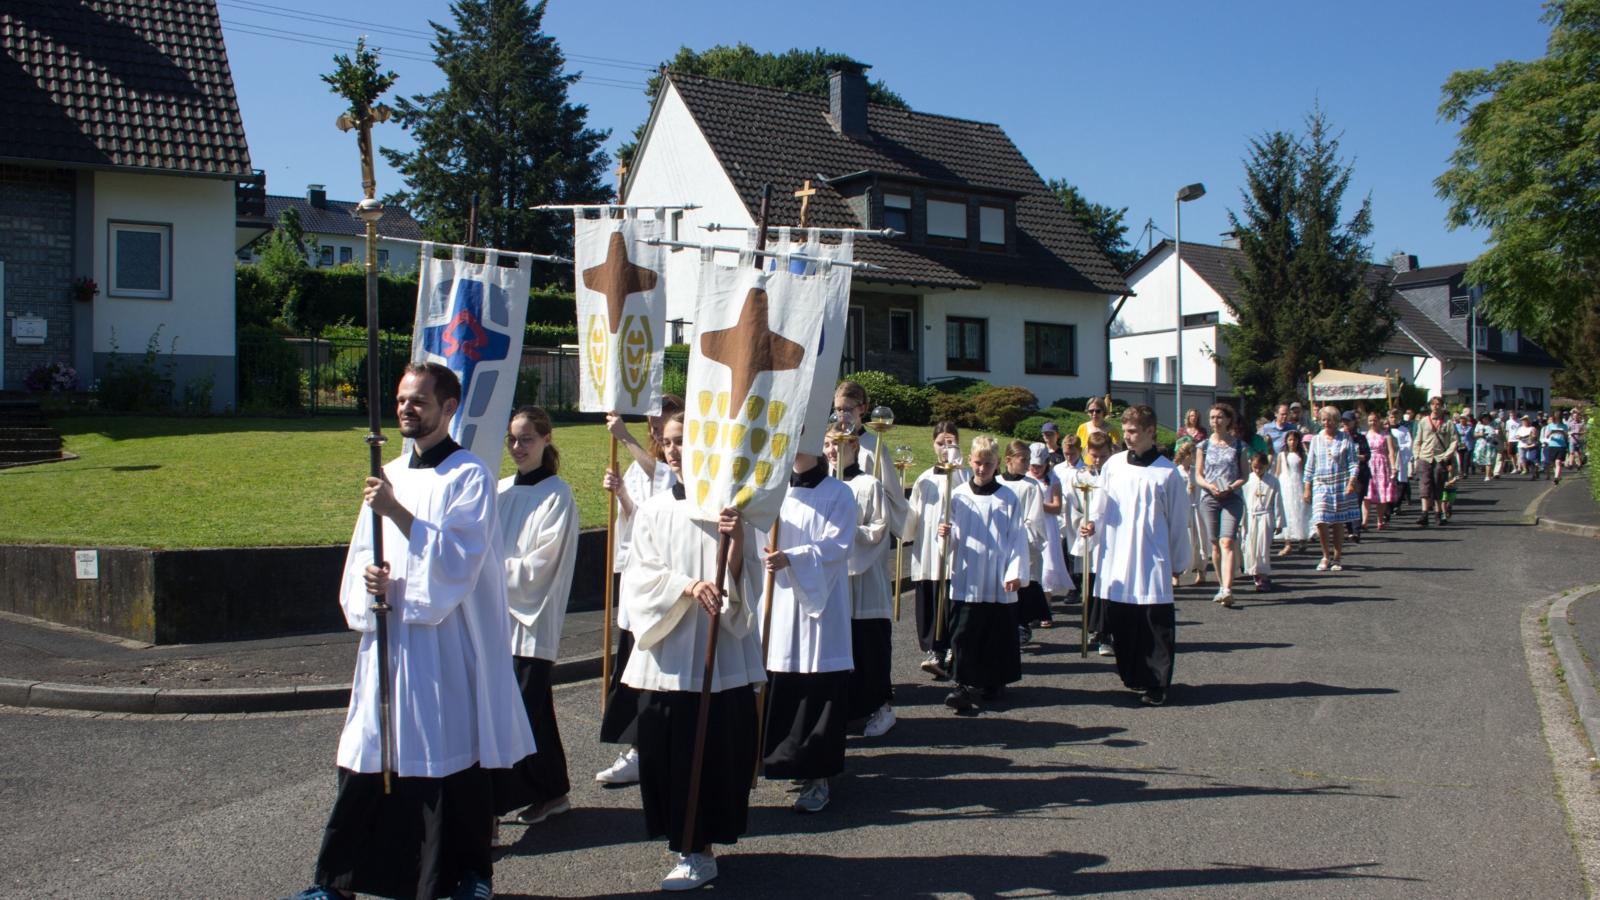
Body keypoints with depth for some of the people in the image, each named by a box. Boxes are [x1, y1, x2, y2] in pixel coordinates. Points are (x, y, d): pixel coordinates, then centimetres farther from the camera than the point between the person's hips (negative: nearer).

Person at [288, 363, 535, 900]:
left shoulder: (469, 476, -5)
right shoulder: (389, 476, 14)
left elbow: (459, 558, -16)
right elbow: (361, 554, 18)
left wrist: (398, 513, -22)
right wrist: (368, 577, -4)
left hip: (447, 642, -6)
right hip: (388, 640, 6)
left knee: (458, 760, 2)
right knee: (367, 760, 8)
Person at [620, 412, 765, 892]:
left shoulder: (729, 506, 0)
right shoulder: (652, 511, 7)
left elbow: (741, 583, -4)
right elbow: (642, 576, -1)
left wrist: (737, 538, -22)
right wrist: (687, 587, -18)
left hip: (718, 648, -3)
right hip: (666, 649, 3)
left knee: (712, 745, -2)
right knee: (664, 746, 5)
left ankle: (700, 850, 8)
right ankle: (684, 840, 19)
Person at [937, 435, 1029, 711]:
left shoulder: (1009, 498, 0)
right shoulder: (959, 496, 3)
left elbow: (1018, 538, 0)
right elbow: (953, 536, 8)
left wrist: (1016, 572, -7)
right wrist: (946, 534, -15)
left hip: (998, 581, -1)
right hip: (966, 577, 1)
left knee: (997, 632, 8)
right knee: (964, 633, -2)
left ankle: (994, 681, 23)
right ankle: (964, 684, 1)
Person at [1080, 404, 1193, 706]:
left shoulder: (1166, 472, -4)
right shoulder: (1113, 465, 3)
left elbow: (1177, 520, 2)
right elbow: (1101, 509, 12)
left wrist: (1179, 562, 6)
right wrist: (1092, 525, -9)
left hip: (1152, 561, -3)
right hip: (1115, 560, 3)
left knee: (1156, 623, -1)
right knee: (1119, 621, 9)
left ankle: (1156, 684, 8)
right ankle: (1133, 676, 24)